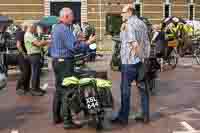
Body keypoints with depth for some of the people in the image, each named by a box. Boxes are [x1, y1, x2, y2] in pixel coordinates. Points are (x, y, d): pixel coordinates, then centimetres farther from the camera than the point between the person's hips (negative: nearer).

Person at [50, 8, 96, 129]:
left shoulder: (56, 28, 14)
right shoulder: (65, 29, -17)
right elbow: (73, 47, -22)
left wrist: (76, 40, 18)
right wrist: (88, 43, -15)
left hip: (57, 61, 10)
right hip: (65, 62, -10)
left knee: (59, 89, 15)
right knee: (66, 91, -8)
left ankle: (56, 117, 21)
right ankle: (67, 121, -6)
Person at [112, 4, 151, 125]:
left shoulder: (129, 25, -12)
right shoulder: (142, 23, 12)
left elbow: (134, 44, -23)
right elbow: (146, 42, 12)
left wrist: (140, 56, -12)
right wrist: (144, 57, 13)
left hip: (130, 61, -8)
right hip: (142, 61, 8)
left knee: (125, 89, 1)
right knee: (143, 88, 11)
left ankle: (123, 117, 6)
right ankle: (146, 115, 16)